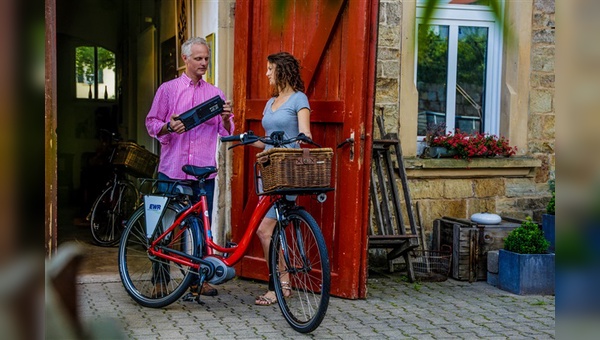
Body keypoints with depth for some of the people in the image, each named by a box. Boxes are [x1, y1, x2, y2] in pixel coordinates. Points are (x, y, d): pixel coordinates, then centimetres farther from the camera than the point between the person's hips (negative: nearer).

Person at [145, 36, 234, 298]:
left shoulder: (215, 93, 13)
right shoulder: (168, 89, 6)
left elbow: (226, 132, 12)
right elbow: (151, 123, 6)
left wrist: (225, 118, -9)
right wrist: (169, 127, -14)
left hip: (204, 171, 2)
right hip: (172, 170, -2)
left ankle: (199, 279, 14)